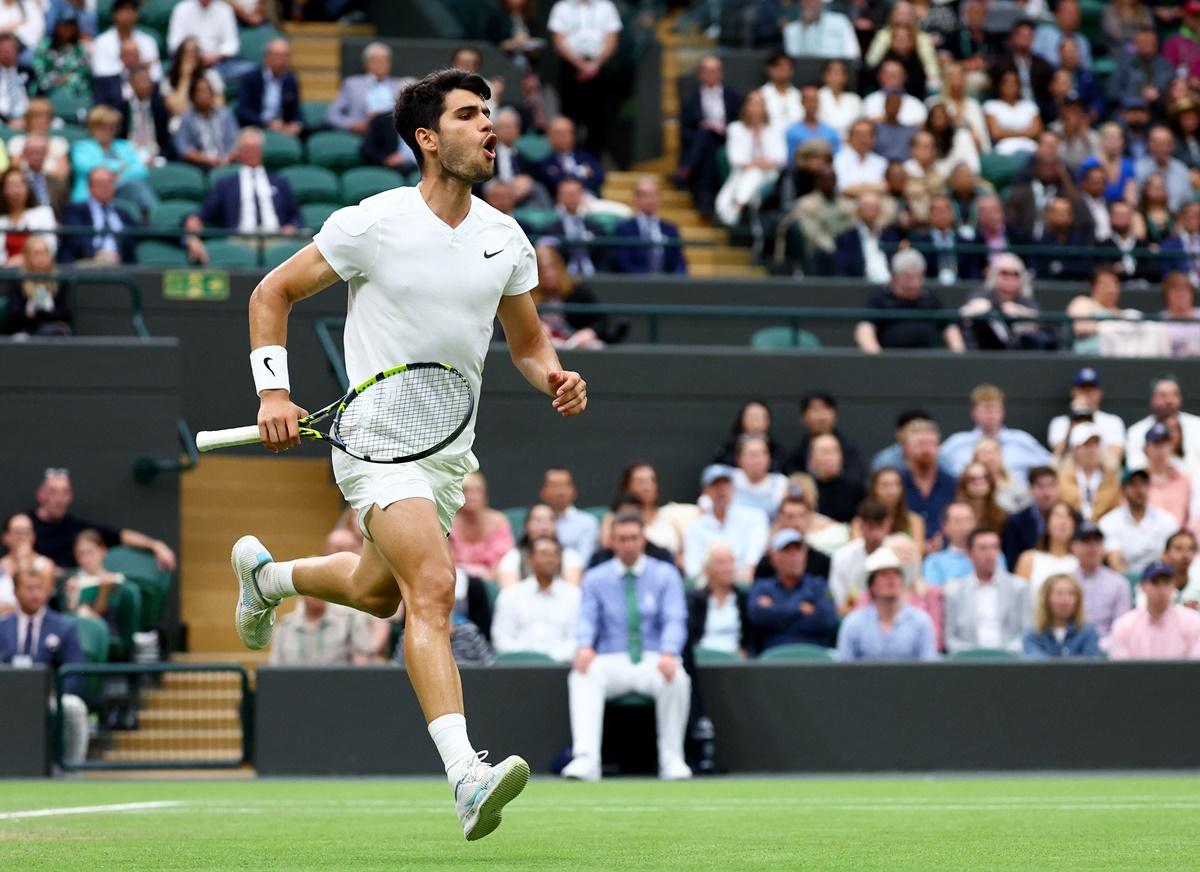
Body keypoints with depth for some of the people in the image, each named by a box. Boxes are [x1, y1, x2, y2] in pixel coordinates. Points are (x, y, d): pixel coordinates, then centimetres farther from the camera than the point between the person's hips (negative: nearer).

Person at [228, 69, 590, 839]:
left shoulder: (506, 239, 3)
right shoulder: (374, 225, -12)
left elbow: (527, 343, 15)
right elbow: (272, 293, -1)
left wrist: (555, 378, -7)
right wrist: (274, 393, -11)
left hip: (451, 449, 7)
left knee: (377, 593, 24)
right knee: (433, 587, -25)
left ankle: (265, 572, 55)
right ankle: (466, 776, -34)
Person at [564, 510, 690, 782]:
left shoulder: (665, 575, 7)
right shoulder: (596, 578, 11)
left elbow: (675, 620, -5)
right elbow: (587, 618, -1)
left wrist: (668, 654, -27)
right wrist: (584, 646, -26)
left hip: (653, 660, -1)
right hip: (611, 662, 1)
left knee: (677, 678, -35)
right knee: (582, 675, -32)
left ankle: (672, 760, -21)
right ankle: (586, 758, -44)